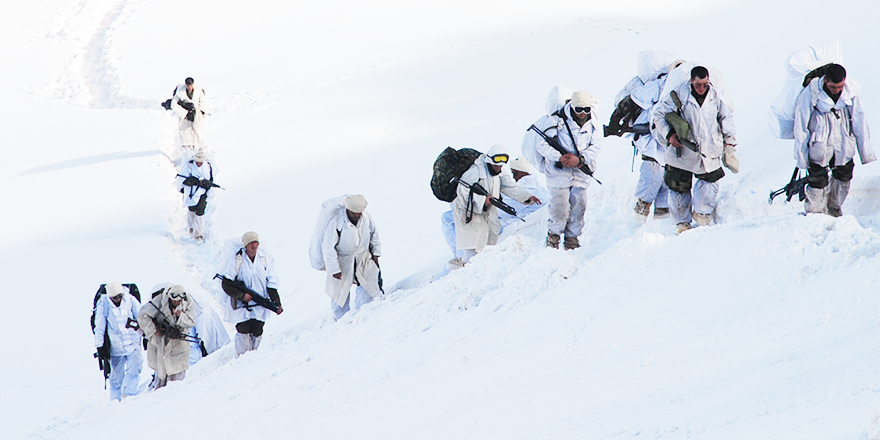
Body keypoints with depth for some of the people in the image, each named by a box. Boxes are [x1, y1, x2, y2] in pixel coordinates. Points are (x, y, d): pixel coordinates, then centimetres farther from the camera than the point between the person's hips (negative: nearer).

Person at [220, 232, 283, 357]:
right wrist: (241, 295, -17)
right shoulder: (236, 261, -7)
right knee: (243, 332, -12)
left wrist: (277, 303, -2)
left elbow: (271, 284, 6)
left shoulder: (265, 259, 2)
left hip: (260, 306, 3)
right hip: (242, 305, -3)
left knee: (257, 333, 1)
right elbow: (227, 285, -5)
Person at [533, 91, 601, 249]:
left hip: (581, 173, 4)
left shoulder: (593, 123, 3)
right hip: (559, 172, -4)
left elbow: (596, 146, 0)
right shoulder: (557, 121, -10)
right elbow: (543, 145, -9)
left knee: (578, 208, 4)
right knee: (560, 209, -11)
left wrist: (579, 159, -17)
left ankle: (572, 239, 20)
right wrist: (560, 158, -23)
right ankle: (553, 236, 10)